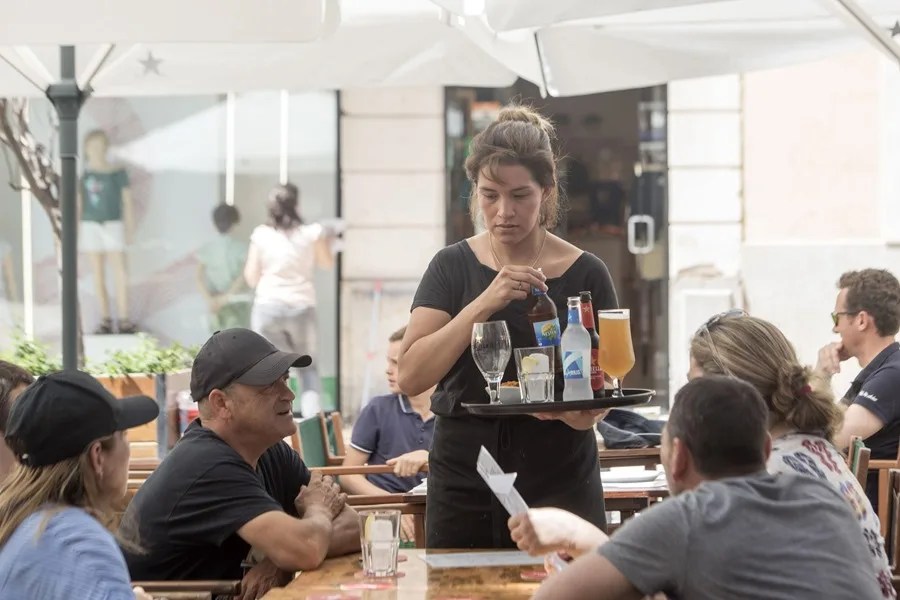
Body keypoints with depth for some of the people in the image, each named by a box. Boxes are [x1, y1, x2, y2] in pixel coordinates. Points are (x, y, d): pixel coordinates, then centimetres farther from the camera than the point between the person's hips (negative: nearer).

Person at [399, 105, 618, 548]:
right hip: (464, 490, 1)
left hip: (560, 488, -1)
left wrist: (583, 409, -20)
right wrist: (484, 304, -20)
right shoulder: (453, 267, 2)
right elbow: (411, 376, -9)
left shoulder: (585, 275, -1)